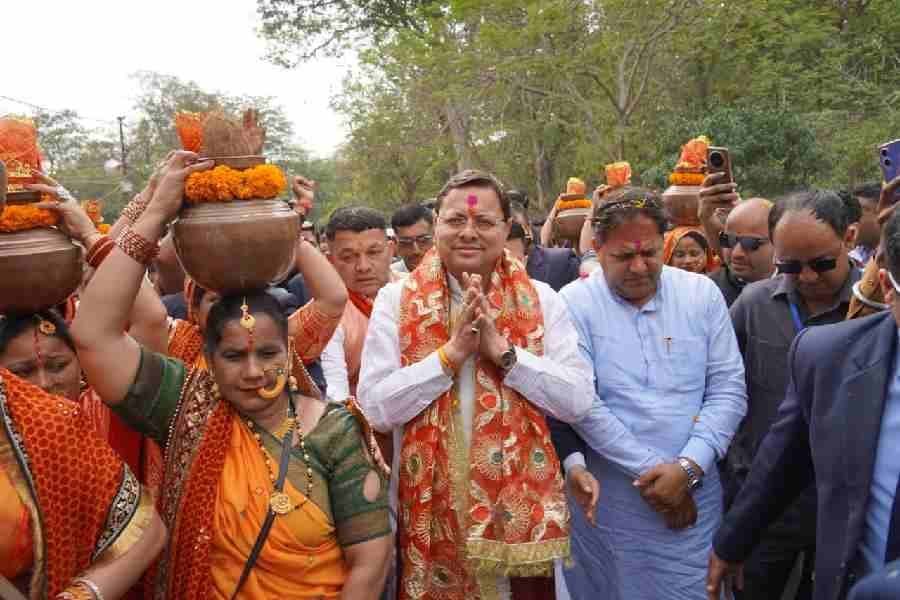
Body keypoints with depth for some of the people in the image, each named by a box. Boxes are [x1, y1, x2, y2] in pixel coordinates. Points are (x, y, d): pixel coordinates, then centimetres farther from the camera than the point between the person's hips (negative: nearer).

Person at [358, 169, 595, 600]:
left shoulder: (540, 300, -1)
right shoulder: (396, 300, -3)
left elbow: (578, 400, -8)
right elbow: (376, 407, -11)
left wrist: (503, 350, -18)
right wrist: (452, 351, -18)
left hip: (521, 504, 1)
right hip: (429, 507, 0)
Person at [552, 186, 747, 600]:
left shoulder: (702, 294, 1)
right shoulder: (575, 304, -8)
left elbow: (728, 389, -2)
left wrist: (687, 468, -13)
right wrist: (651, 470, -12)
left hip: (693, 494, 2)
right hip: (606, 499, -2)